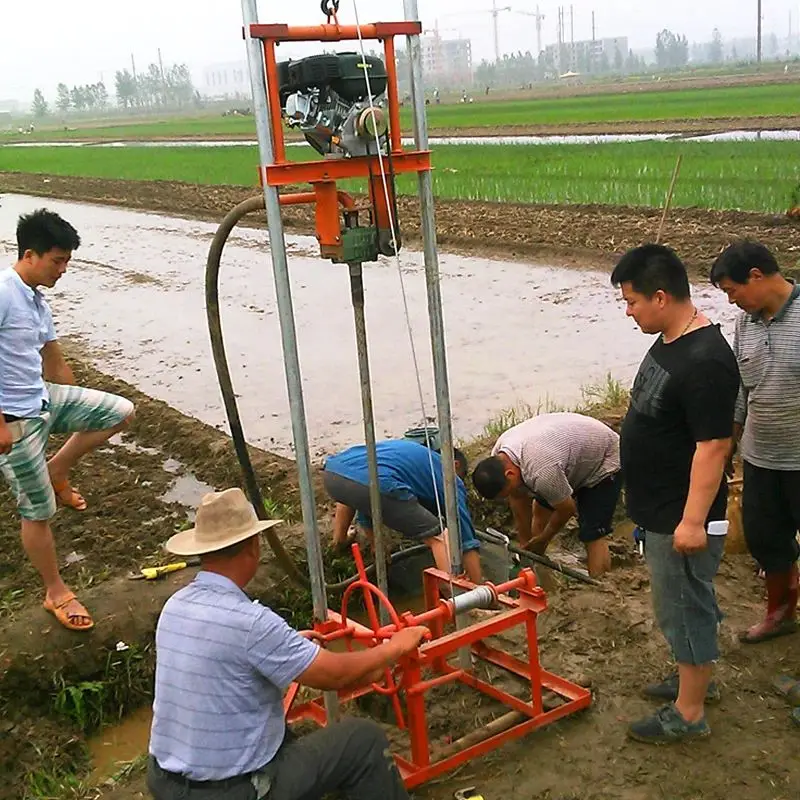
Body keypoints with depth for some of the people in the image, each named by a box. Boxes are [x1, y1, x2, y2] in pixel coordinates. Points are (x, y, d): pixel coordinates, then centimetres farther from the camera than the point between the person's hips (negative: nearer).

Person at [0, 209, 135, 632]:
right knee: (38, 510, 3)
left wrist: (83, 411, 25)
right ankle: (55, 591, 21)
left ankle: (55, 471, 14)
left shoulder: (37, 300, 8)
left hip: (44, 398, 8)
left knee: (120, 411, 2)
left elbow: (55, 363, 19)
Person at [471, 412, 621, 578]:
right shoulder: (497, 459, -16)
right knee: (540, 509, 14)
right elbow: (519, 501, -2)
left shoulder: (540, 472, -41)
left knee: (593, 536, -14)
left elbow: (566, 509, -23)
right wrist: (525, 545, 1)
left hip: (603, 461, -8)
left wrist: (542, 540, -6)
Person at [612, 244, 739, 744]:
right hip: (661, 510, 10)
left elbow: (714, 444, -26)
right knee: (691, 603, 23)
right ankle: (697, 679, 40)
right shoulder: (669, 341, 5)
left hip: (682, 516, -10)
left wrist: (693, 519, -24)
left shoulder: (705, 361, -26)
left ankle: (689, 713, 18)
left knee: (684, 608, 4)